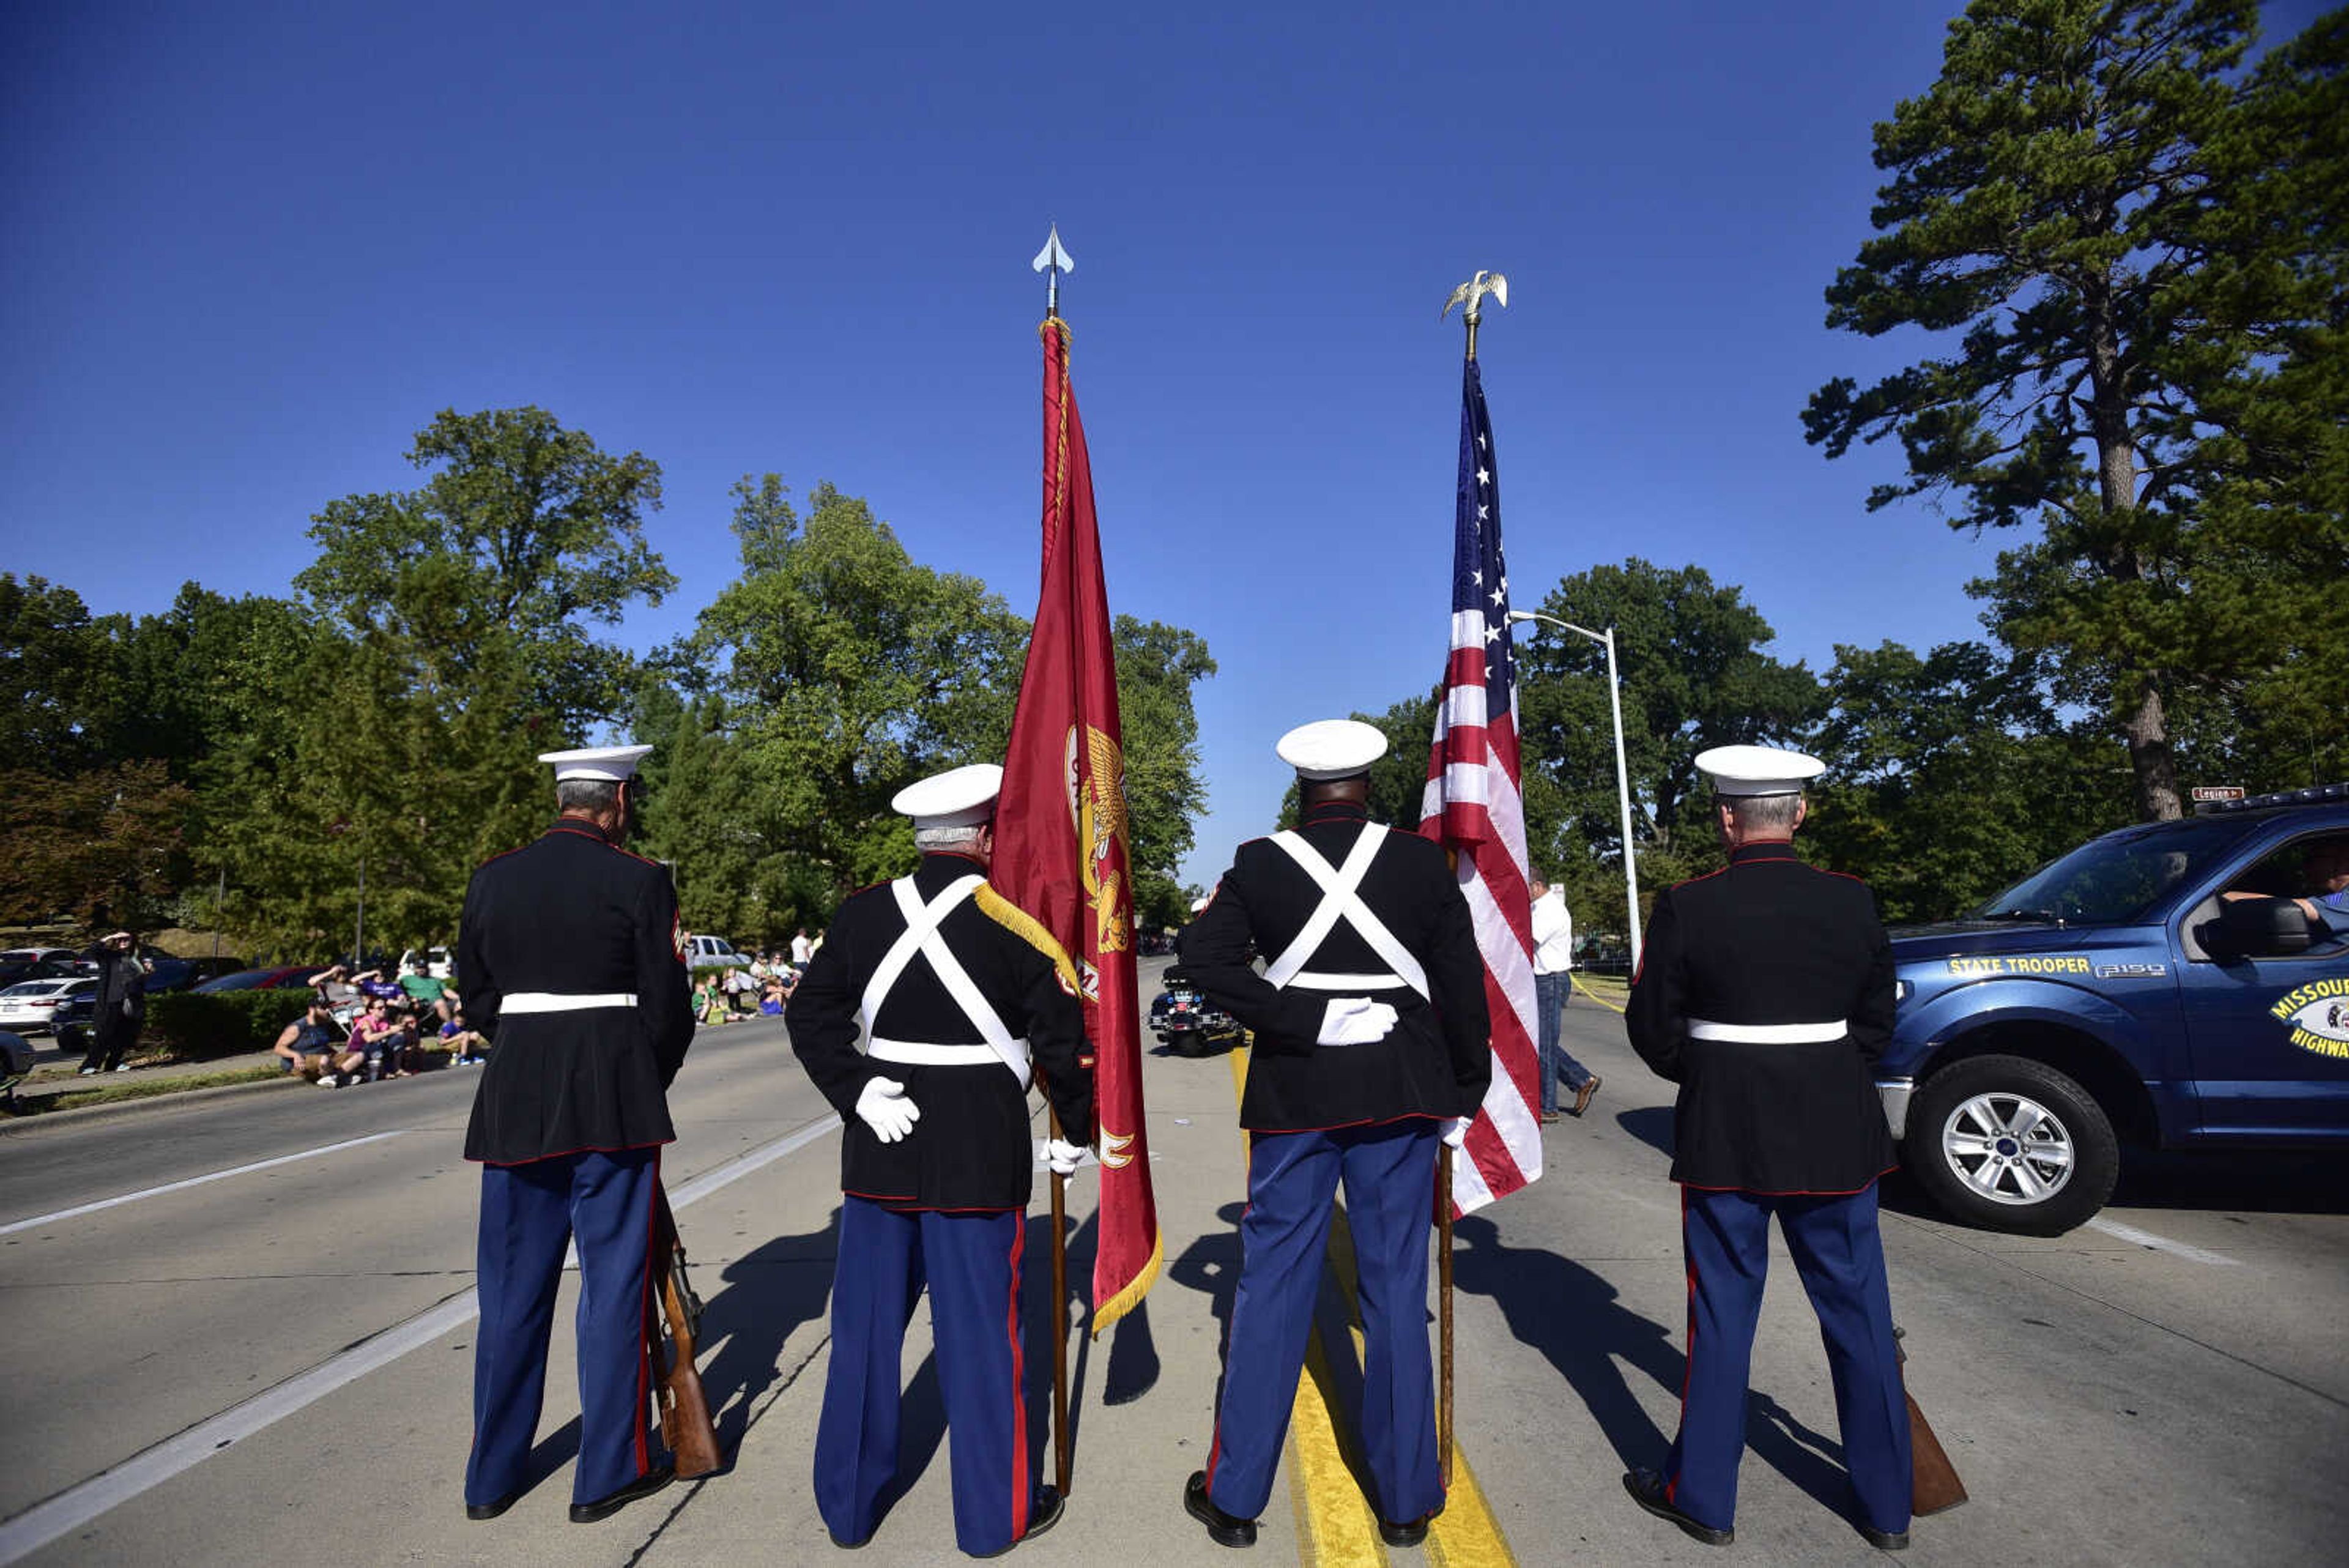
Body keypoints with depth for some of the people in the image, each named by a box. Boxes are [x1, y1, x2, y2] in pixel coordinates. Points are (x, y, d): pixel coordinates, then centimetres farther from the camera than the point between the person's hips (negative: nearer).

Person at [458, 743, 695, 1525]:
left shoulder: (493, 878, 4)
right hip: (615, 1102, -4)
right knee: (614, 1281, 8)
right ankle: (609, 1472, 19)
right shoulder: (639, 880, -10)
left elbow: (476, 994, 11)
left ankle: (491, 1474, 29)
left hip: (515, 1100, 5)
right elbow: (667, 1004, -7)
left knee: (513, 1286, 16)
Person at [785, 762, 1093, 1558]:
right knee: (980, 1334, 9)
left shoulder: (862, 913, 0)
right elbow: (1063, 1041, -7)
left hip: (880, 1154, 4)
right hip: (979, 1156, -4)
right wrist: (1077, 1133, 6)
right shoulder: (1014, 923, -12)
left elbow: (810, 1013, -1)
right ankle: (994, 1515, 24)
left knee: (865, 1329, 16)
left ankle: (847, 1504, 32)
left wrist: (859, 1093, -5)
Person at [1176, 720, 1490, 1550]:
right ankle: (1406, 1499, 23)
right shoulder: (1422, 861, -2)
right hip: (1402, 1096, 0)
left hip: (1294, 1093, 0)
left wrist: (1306, 1021, -14)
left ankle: (1234, 1496, 19)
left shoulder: (1260, 863, -2)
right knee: (1397, 1289, 11)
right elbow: (1462, 982, 0)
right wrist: (1464, 1092, 9)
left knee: (1271, 1287, 9)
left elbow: (1204, 955, -14)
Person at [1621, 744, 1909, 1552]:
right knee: (1858, 1309, 16)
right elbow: (1875, 1023, 6)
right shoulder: (1852, 901, -3)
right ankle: (1887, 1504, 30)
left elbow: (1652, 1029, -5)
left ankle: (1703, 1495, 23)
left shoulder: (1687, 908, -12)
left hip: (1724, 1132, -2)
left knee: (1723, 1310, 9)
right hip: (1837, 1134, 3)